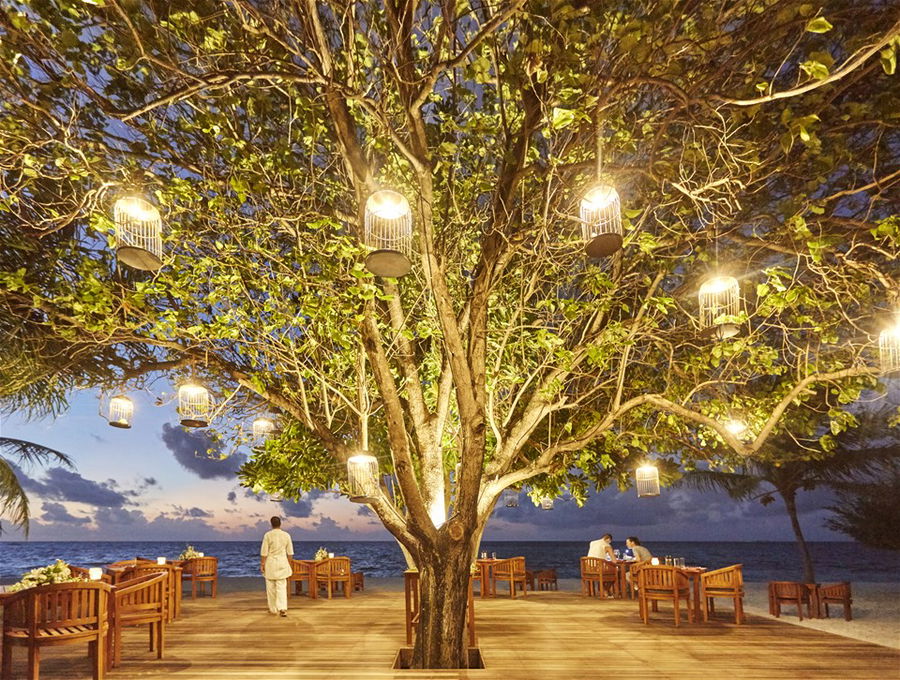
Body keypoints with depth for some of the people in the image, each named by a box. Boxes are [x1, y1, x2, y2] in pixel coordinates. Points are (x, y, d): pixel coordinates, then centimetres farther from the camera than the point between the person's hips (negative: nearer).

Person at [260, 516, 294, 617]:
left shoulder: (268, 535, -8)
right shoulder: (286, 535, 0)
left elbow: (264, 552, -9)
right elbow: (290, 552, 4)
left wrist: (262, 564, -1)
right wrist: (288, 564, 14)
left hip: (270, 564, -1)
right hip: (282, 563, 2)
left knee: (271, 587, 11)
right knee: (282, 587, 2)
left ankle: (273, 609, 20)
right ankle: (283, 608, -14)